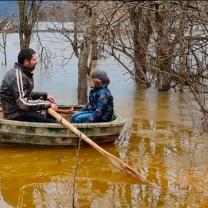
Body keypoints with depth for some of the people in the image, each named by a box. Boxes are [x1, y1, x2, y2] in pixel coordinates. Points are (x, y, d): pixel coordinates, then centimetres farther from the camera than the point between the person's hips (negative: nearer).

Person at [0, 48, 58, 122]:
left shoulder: (24, 73, 11)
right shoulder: (17, 76, -19)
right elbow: (23, 103, -27)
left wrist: (44, 95, 11)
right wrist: (48, 105, -23)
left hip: (21, 110, 10)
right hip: (16, 115, -10)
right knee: (52, 123, -21)